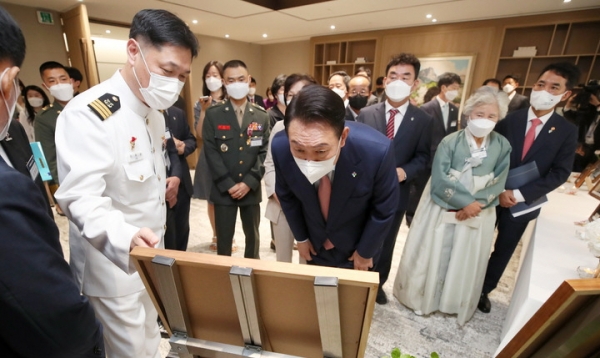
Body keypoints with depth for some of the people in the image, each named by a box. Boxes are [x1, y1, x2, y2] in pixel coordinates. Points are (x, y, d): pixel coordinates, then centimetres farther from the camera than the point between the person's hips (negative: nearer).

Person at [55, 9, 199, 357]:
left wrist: (166, 183, 0)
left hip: (151, 256, 7)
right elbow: (82, 199, -31)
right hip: (114, 262, -7)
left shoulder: (155, 112, 5)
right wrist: (127, 237, -46)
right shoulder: (88, 113, -22)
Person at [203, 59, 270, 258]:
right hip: (223, 190, -1)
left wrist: (249, 183, -11)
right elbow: (211, 152, -6)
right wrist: (228, 185, -13)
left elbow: (265, 152, -2)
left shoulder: (262, 116, 4)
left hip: (252, 189, 2)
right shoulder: (213, 115, 0)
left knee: (252, 236, 17)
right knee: (224, 239, 10)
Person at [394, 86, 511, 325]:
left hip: (478, 214, 3)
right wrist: (466, 201, -20)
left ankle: (454, 303, 40)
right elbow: (439, 180, -17)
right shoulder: (450, 142, -12)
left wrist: (476, 204, -18)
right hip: (442, 211, -2)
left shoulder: (502, 147, -3)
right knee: (431, 257, 10)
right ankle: (421, 297, 34)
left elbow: (497, 184, -5)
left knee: (465, 262, 16)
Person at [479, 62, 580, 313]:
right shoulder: (508, 120, -7)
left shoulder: (567, 131, -4)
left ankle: (484, 289, 38)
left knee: (503, 250, 17)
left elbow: (560, 172, -7)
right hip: (491, 196, -1)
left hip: (524, 203, 1)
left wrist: (520, 194, -18)